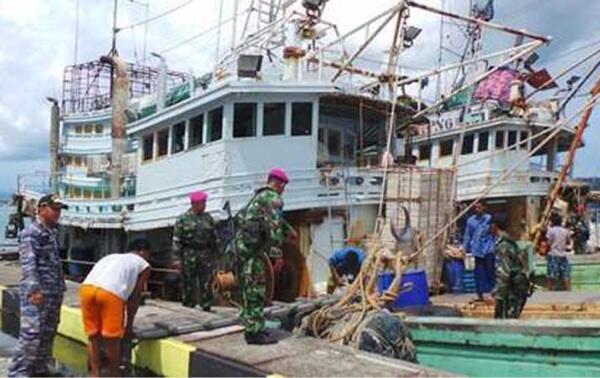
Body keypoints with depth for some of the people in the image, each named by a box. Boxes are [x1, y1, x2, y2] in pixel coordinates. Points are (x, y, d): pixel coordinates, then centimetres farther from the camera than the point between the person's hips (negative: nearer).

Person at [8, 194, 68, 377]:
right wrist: (35, 289, -26)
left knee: (48, 333, 13)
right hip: (37, 293, -9)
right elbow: (28, 263, -18)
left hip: (54, 293, 9)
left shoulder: (51, 233, 18)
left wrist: (61, 288, 19)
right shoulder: (30, 233, -9)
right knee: (32, 332, -10)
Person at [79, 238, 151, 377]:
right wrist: (129, 324, 27)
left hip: (87, 287, 5)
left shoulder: (111, 256, 37)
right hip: (110, 293, -5)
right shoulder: (143, 265, 23)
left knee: (93, 337, 17)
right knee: (113, 339, 11)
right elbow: (135, 297, 19)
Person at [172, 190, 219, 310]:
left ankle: (206, 306, 8)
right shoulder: (183, 219, 0)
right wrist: (178, 256, -7)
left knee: (207, 283, 1)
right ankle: (188, 307, 12)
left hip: (206, 256, 3)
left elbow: (214, 238, 16)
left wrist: (215, 255, 13)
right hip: (189, 256, -3)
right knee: (189, 283, 3)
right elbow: (177, 239, -1)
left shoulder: (208, 218, 12)